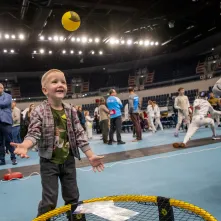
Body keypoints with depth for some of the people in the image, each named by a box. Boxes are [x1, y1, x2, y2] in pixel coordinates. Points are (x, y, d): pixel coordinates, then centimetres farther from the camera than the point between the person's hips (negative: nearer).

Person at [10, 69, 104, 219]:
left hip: (68, 161, 4)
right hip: (49, 162, -4)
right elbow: (34, 134, -18)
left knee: (73, 197, 16)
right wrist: (24, 146, -40)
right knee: (49, 201, 2)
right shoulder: (39, 112, -14)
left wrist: (90, 156, -2)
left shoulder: (71, 111, -3)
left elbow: (79, 134, 0)